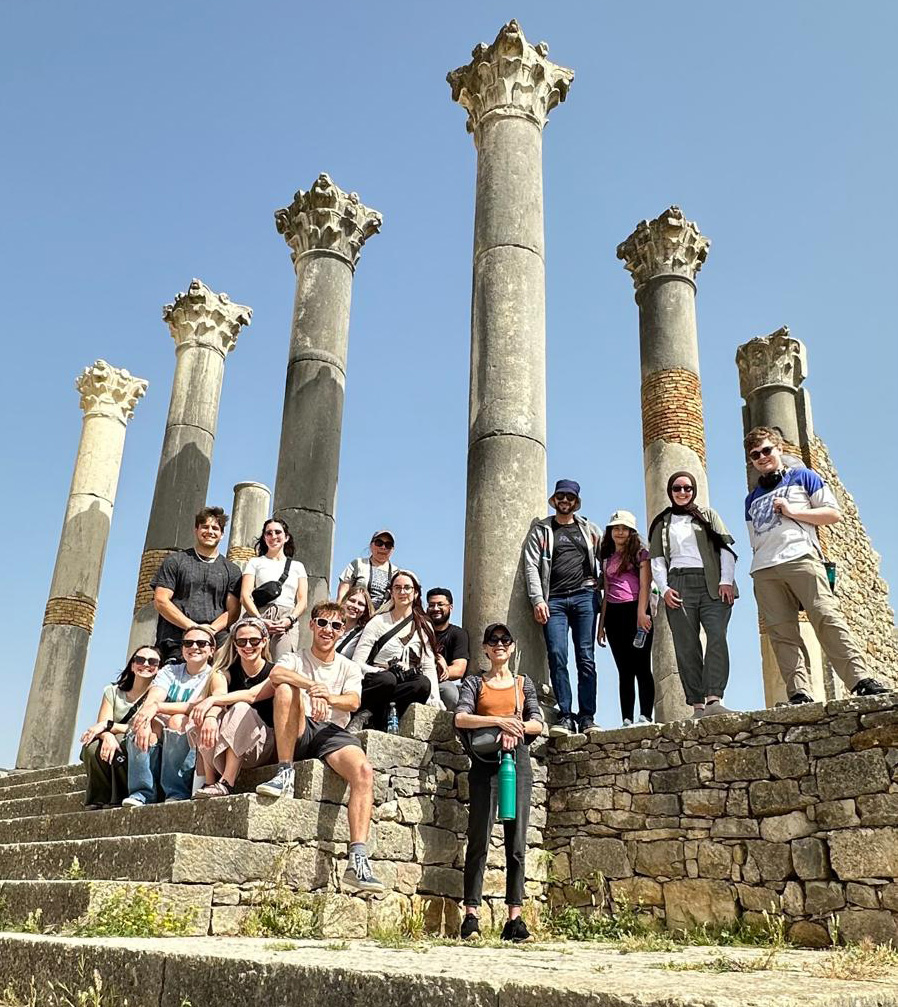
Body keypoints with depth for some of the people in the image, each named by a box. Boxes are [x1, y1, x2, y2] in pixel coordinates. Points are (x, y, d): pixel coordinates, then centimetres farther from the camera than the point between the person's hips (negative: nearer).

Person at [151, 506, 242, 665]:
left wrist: (211, 629, -10)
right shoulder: (175, 561, 13)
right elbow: (160, 601, 4)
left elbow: (233, 611, 11)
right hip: (175, 641, -1)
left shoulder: (231, 570, 18)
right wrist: (193, 627, -7)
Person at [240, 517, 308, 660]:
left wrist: (290, 620, -7)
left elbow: (302, 600, 13)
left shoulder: (297, 566, 23)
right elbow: (245, 596, 6)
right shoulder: (255, 562, 18)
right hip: (258, 617, -1)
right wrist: (260, 619, -11)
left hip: (287, 623, 1)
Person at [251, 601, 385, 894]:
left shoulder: (349, 668, 18)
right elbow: (275, 675, -12)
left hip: (333, 732, 1)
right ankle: (284, 773, -23)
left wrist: (328, 697, -27)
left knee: (364, 771, -30)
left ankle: (358, 861, -37)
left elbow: (353, 703, -3)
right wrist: (312, 687, -30)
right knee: (286, 689, -30)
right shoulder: (295, 659, 15)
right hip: (299, 732, 0)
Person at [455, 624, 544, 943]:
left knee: (516, 842, -1)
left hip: (518, 763, 2)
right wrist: (500, 720, -17)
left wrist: (516, 728, -13)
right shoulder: (474, 683, 11)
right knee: (479, 840, -6)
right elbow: (460, 718, -5)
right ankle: (471, 916, -4)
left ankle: (514, 918, 1)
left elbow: (537, 723, 7)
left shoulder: (524, 683, 17)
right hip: (485, 763, -2)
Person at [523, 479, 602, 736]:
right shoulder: (540, 531, 12)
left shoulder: (589, 529, 18)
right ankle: (565, 717, -7)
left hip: (584, 597, 1)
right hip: (553, 600, -1)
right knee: (557, 656, -10)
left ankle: (587, 717, -2)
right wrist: (538, 600, -7)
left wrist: (602, 589, 2)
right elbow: (531, 567, 4)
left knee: (586, 658, -3)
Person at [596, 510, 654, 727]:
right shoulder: (607, 559, 20)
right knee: (624, 670, 4)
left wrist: (641, 613, -18)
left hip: (634, 611, -5)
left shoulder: (640, 553, 6)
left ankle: (645, 716, -10)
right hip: (614, 614, 5)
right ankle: (626, 720, 3)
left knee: (641, 666, -8)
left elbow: (645, 585, -5)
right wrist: (601, 624, 12)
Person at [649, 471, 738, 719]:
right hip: (679, 586, 1)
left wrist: (726, 581, -5)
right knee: (686, 647, -5)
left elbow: (726, 548, 9)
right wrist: (664, 589, -3)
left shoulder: (708, 515, 18)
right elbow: (657, 561, 13)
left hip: (712, 585, -1)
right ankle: (697, 705, -6)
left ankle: (713, 699, -28)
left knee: (717, 637, -19)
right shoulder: (662, 523, 20)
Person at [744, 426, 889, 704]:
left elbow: (834, 514, 9)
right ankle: (799, 694, -13)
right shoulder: (752, 499, 29)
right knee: (781, 633, -8)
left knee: (827, 617, -18)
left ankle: (861, 680, -21)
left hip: (801, 558, -4)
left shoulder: (803, 477, 17)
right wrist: (759, 564, 15)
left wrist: (793, 512, -1)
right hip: (763, 571, 4)